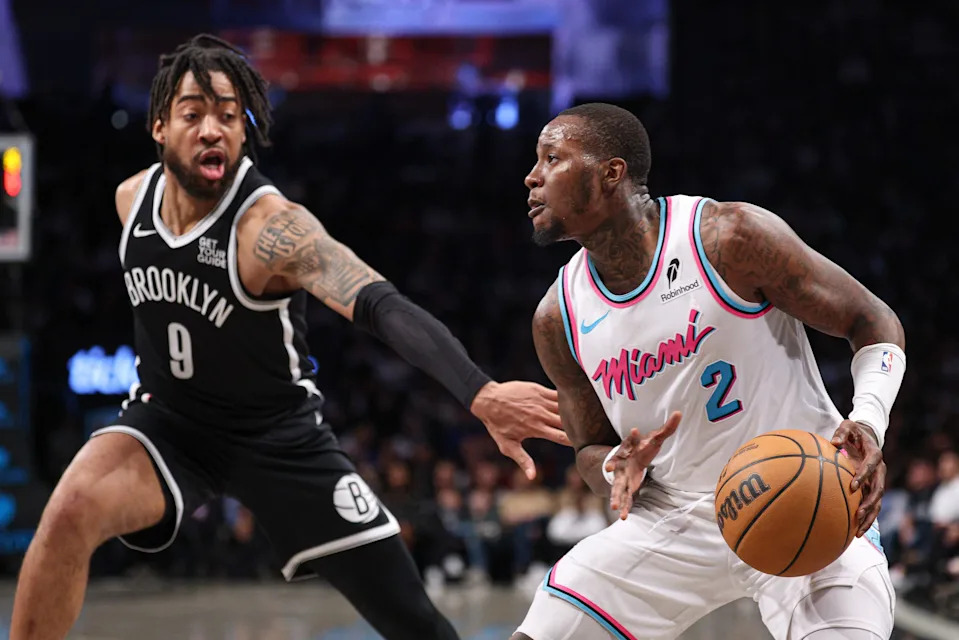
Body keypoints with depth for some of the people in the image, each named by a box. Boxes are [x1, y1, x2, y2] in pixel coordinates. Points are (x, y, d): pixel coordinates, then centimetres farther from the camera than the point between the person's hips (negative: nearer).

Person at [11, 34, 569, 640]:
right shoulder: (131, 198, -9)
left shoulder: (271, 225, -28)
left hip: (277, 435, -3)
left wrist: (480, 393, -60)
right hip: (169, 421, 3)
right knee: (72, 510, -29)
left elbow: (382, 306, -45)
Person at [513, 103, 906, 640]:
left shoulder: (730, 238, -17)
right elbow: (591, 448, 11)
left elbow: (874, 322, -9)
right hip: (675, 515, 5)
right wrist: (615, 468, -15)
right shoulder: (559, 318, -1)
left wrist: (868, 423, -28)